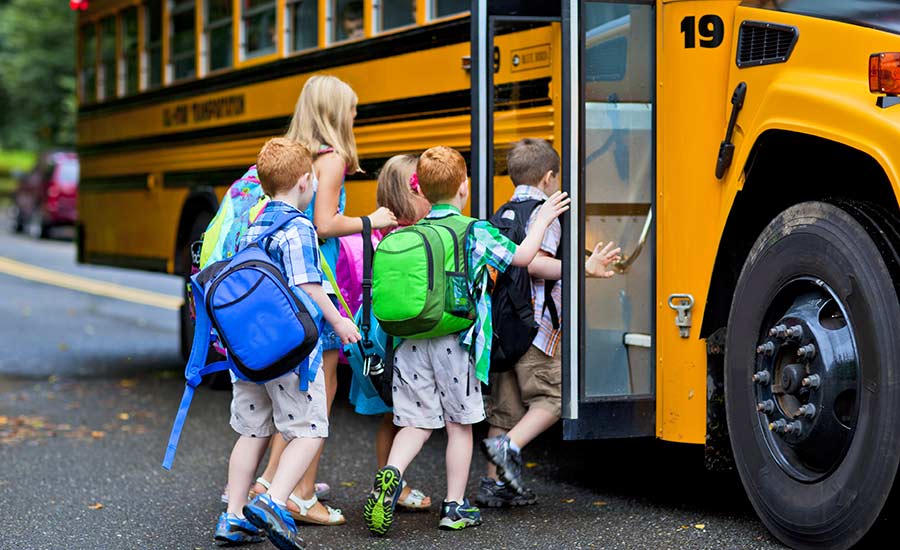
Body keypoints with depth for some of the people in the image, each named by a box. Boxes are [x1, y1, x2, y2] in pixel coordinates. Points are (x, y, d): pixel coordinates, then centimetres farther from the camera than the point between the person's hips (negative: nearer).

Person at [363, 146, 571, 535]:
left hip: (411, 342, 3)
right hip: (454, 344, -3)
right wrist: (543, 219, 15)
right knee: (459, 424, 9)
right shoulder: (475, 232, -5)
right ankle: (455, 506, 14)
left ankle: (391, 474, -19)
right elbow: (522, 256, 2)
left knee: (416, 422, 8)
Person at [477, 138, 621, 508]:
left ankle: (494, 483, 11)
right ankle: (509, 447, -20)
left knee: (504, 404, 11)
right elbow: (533, 263, -21)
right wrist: (585, 268, -20)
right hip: (533, 324, -8)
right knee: (552, 397, -1)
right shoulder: (543, 212, -8)